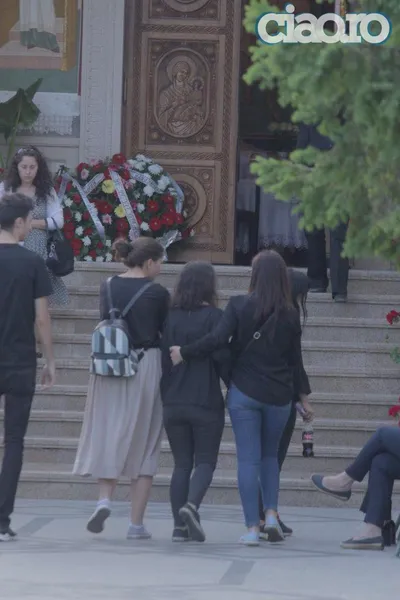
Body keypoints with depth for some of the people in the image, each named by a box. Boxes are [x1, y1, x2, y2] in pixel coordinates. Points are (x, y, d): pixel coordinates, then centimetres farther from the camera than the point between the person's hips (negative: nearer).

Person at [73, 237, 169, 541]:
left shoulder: (108, 288, 4)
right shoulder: (157, 293, -6)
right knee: (144, 444, 5)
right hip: (147, 367, -3)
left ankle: (104, 499, -10)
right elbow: (168, 333, -1)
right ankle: (137, 523, 4)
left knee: (109, 436, 14)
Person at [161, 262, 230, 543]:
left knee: (181, 463, 10)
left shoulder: (171, 317, 5)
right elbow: (222, 355, -14)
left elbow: (163, 359, 7)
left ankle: (180, 526, 4)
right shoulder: (213, 316, -8)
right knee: (205, 460, 4)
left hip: (174, 402, 4)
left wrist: (166, 396, 15)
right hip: (207, 402, -4)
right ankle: (191, 505, -22)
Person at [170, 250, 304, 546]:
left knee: (248, 459, 1)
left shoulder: (239, 305, -6)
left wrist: (184, 353, -6)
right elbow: (295, 360, 4)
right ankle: (271, 514, 7)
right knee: (270, 455, 20)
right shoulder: (290, 315, 0)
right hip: (279, 396, 2)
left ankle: (252, 528, -3)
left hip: (244, 392, -2)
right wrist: (297, 394, 16)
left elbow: (217, 339, -17)